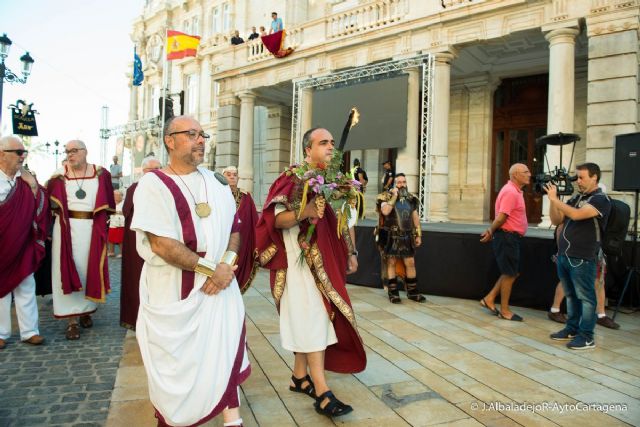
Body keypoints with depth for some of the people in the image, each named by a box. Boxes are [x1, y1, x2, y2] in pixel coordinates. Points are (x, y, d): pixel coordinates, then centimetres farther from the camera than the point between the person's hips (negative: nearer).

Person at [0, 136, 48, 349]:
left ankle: (29, 331, 14)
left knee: (26, 288, 6)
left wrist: (33, 185, -9)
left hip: (23, 245, 4)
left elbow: (41, 208, 3)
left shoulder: (25, 180, 4)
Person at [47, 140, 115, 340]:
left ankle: (86, 311, 25)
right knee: (68, 270, 1)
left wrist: (104, 224, 1)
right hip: (67, 229, 0)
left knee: (90, 269, 8)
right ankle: (72, 320, 5)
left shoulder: (101, 174, 1)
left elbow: (108, 202, 5)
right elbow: (49, 202, 7)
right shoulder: (59, 176, 2)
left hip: (93, 229, 1)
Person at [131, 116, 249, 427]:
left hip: (219, 284, 4)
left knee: (225, 349, 2)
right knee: (176, 359, 10)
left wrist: (227, 263, -12)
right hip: (173, 289, -4)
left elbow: (234, 228, 8)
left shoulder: (216, 182, 8)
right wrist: (210, 268, -17)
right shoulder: (154, 183, -9)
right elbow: (161, 244, -18)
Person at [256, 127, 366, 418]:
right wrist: (304, 212, -33)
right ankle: (321, 391, -2)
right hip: (301, 259, -7)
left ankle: (300, 377, 25)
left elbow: (340, 219, 18)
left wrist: (350, 252, 15)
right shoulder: (293, 178, -10)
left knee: (306, 319, 13)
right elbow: (277, 220, -16)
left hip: (326, 259, 7)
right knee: (312, 318, -7)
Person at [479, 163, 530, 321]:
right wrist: (491, 231, -10)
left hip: (512, 237, 10)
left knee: (513, 272, 15)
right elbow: (501, 217, -22)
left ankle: (489, 299, 20)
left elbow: (502, 217, 17)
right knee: (510, 274, 0)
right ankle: (504, 310, 12)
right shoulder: (510, 191, -19)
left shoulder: (516, 190, 15)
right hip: (507, 237, -10)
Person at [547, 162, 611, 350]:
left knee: (585, 297, 1)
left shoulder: (601, 200, -8)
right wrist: (552, 200, -1)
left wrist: (555, 199, -18)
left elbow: (576, 215, -24)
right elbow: (556, 220, 11)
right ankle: (572, 329, 27)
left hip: (582, 259, -7)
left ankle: (587, 336, 10)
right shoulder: (575, 198, 14)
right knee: (571, 296, 16)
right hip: (564, 256, 7)